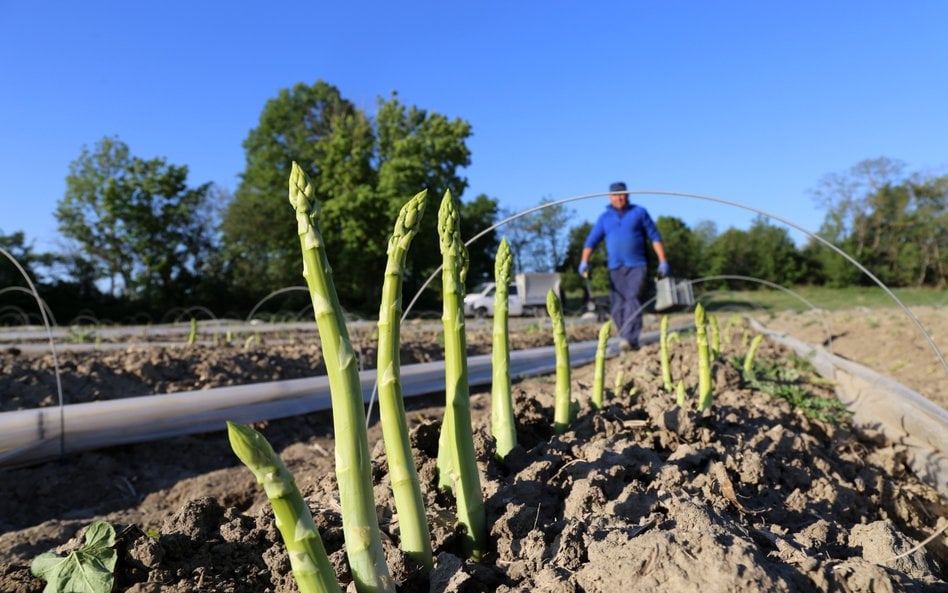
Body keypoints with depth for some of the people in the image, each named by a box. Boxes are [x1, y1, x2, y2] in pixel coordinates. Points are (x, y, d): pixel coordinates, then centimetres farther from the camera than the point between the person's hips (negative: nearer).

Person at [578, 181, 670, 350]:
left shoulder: (639, 212, 7)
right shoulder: (604, 218, 11)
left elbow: (655, 237, 8)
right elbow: (591, 241, 5)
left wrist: (663, 261, 2)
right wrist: (584, 262, -11)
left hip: (636, 266, -3)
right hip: (614, 268, 3)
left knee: (632, 300, -18)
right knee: (617, 307, 0)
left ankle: (629, 339, -25)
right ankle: (631, 341, 11)